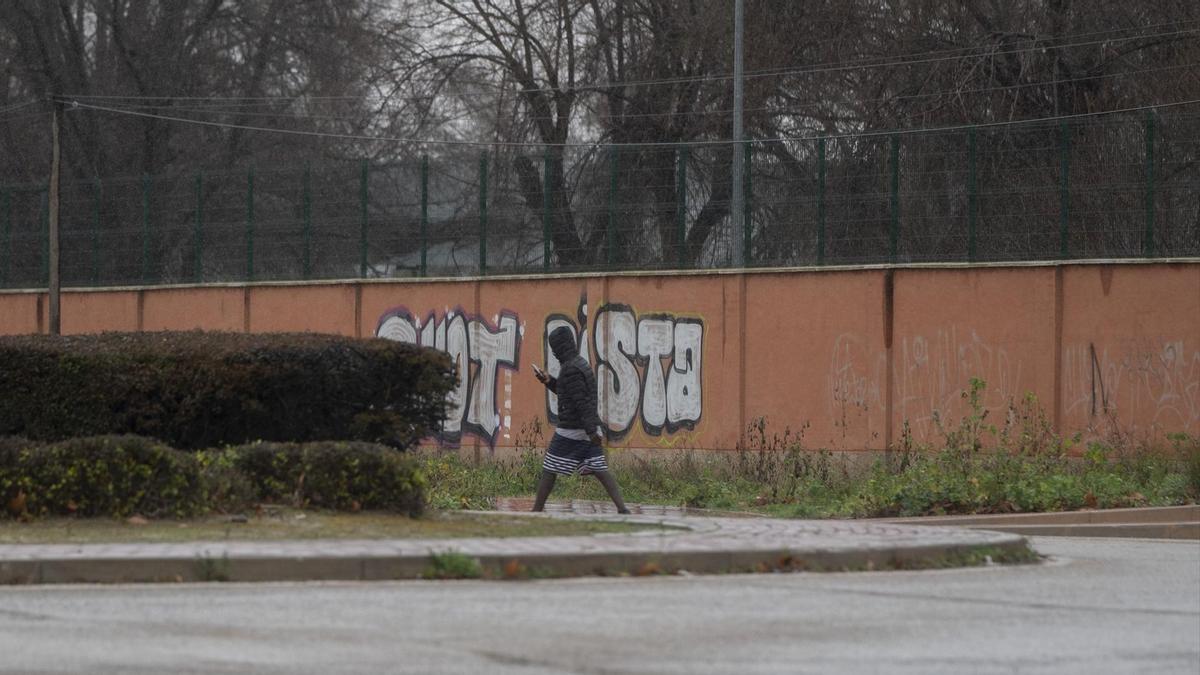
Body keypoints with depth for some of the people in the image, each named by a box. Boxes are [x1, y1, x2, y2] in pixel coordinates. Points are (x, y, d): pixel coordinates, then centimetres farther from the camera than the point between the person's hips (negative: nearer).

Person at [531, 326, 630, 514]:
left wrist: (591, 431, -27)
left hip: (571, 430, -9)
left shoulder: (571, 369, -16)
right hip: (589, 429, 9)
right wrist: (548, 381, 19)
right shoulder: (581, 363, 15)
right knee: (599, 469, 0)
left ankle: (537, 510, 10)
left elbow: (581, 402, -22)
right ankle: (622, 508, -13)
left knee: (549, 470, 3)